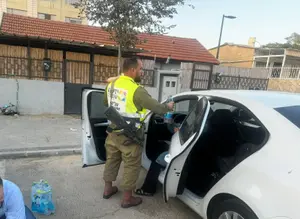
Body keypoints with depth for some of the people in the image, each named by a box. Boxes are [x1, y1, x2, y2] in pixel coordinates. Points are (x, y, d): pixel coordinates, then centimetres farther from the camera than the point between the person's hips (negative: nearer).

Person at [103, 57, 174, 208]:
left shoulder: (112, 84, 1)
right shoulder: (137, 90, -23)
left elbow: (106, 102, 17)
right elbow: (156, 107, -19)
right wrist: (168, 107, 0)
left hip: (113, 131, 8)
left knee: (112, 160, 22)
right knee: (131, 166, 9)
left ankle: (108, 189, 39)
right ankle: (127, 199, 23)